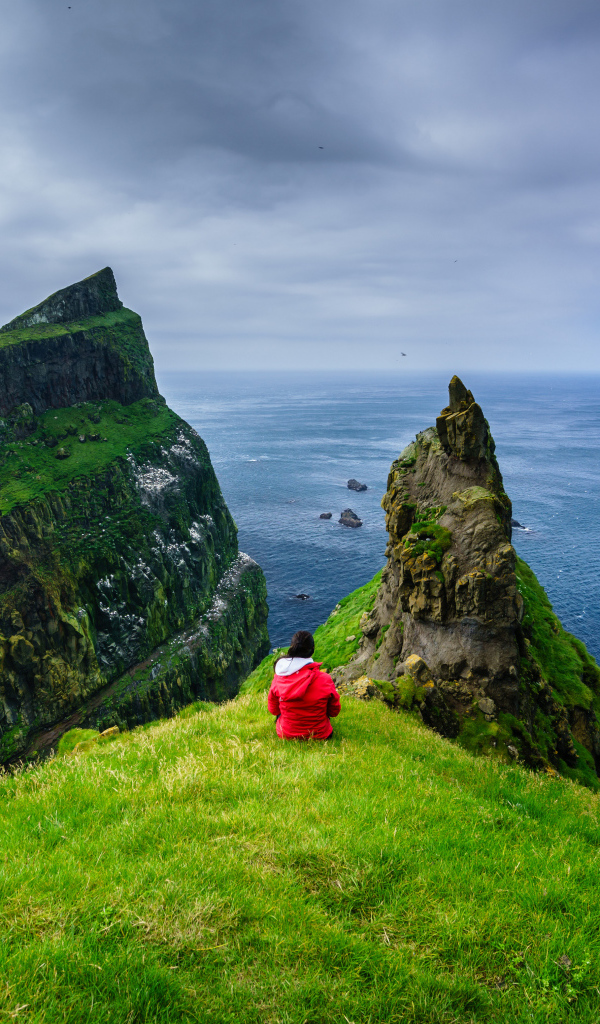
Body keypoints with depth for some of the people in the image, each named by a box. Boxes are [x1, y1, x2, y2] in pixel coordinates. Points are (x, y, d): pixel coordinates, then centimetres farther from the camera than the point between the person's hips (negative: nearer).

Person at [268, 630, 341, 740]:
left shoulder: (279, 677, -14)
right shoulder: (325, 679, -19)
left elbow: (273, 709, 1)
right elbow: (334, 711, -4)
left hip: (286, 735, 1)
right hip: (319, 736, -1)